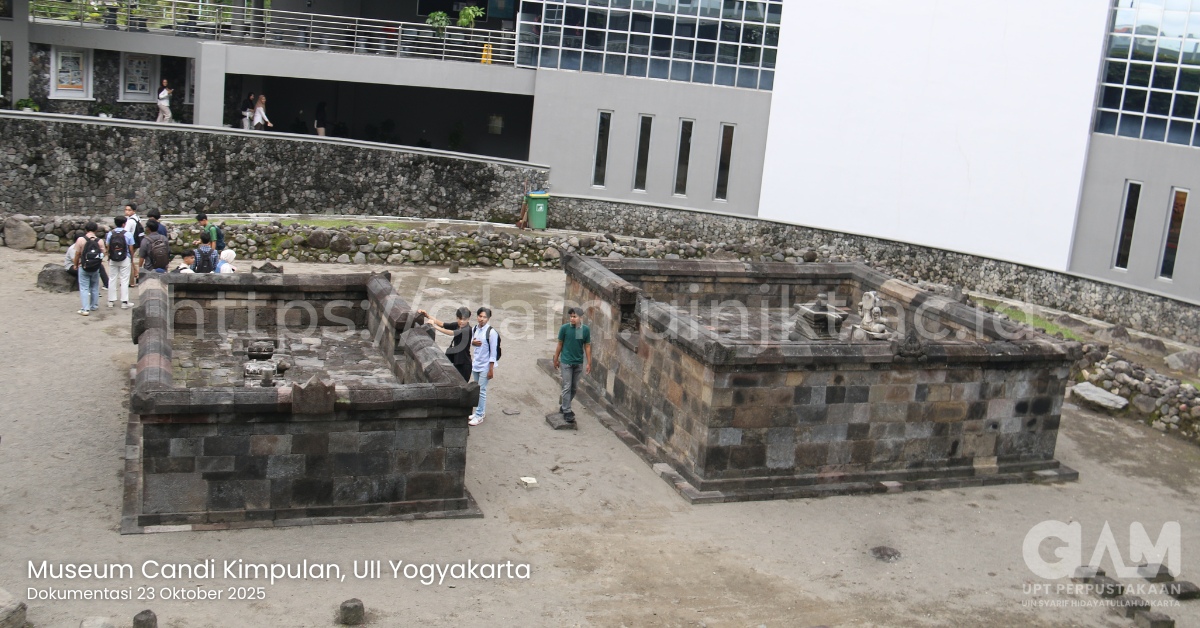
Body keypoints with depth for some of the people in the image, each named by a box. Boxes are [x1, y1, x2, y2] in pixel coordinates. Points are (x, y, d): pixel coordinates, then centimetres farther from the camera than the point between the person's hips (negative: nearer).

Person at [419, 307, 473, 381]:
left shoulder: (467, 330, -18)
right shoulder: (457, 325, 4)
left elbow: (451, 333, -27)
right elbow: (442, 324, 0)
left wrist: (435, 326, -29)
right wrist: (427, 316, -11)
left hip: (464, 364, -7)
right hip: (456, 362, 7)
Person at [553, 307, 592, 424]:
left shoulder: (585, 329, -5)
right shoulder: (564, 328, -10)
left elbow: (587, 346, 2)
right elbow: (560, 344, 0)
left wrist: (589, 363, 1)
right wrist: (556, 359, 5)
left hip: (579, 363, 3)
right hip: (566, 362, -3)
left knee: (574, 388, 13)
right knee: (567, 387, -4)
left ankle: (564, 406, 31)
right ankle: (566, 412, 1)